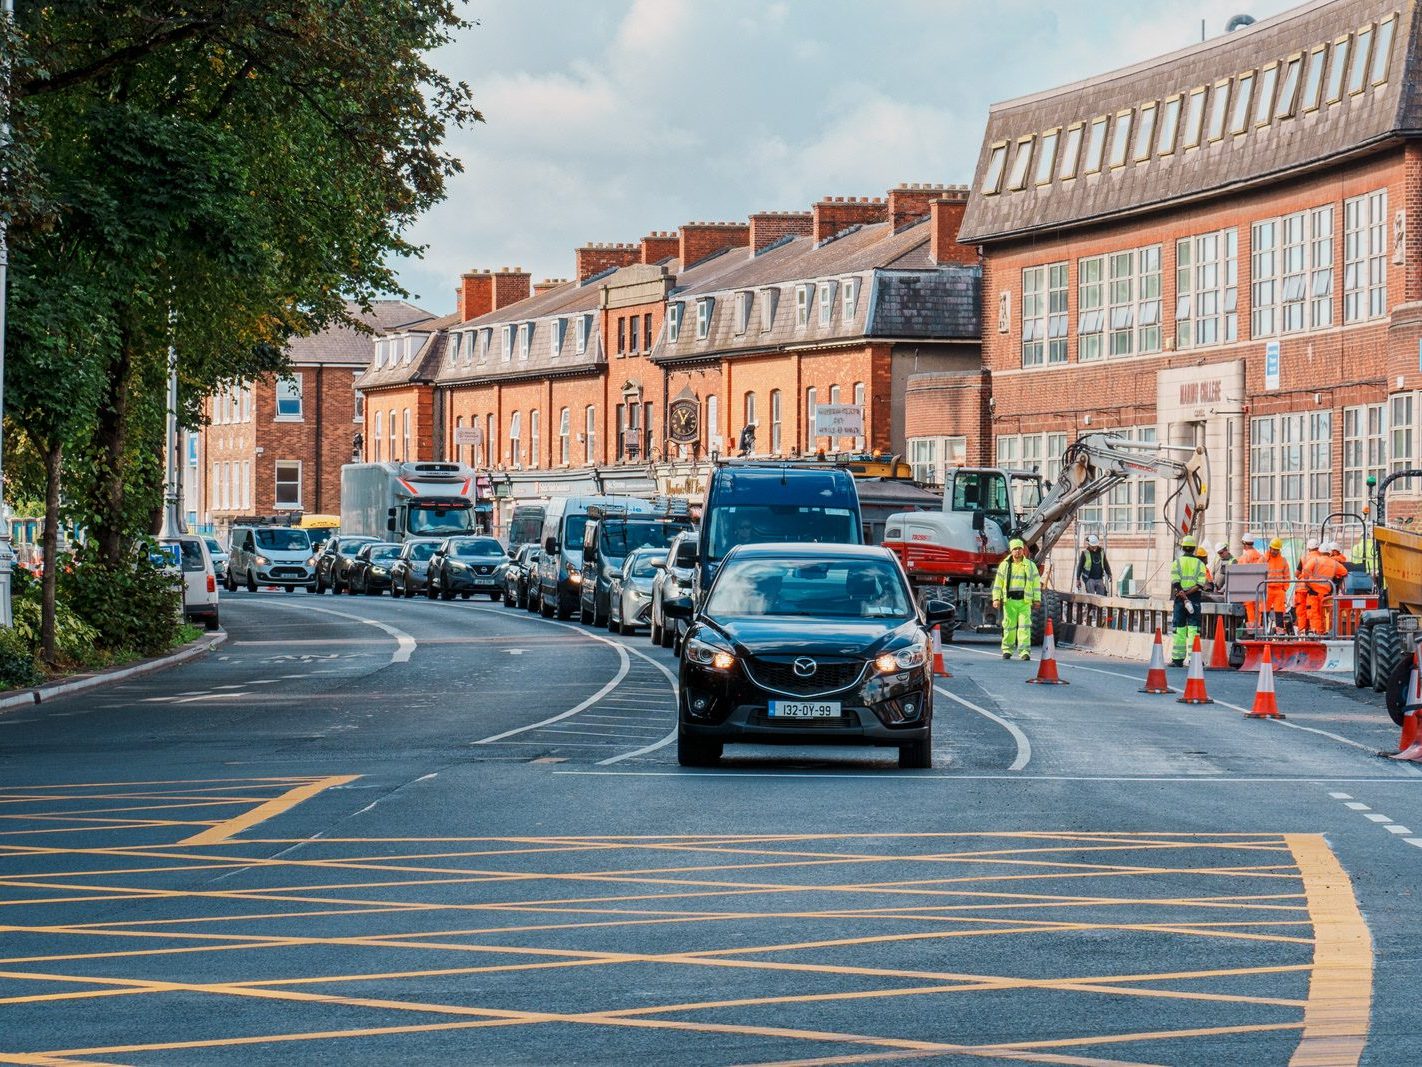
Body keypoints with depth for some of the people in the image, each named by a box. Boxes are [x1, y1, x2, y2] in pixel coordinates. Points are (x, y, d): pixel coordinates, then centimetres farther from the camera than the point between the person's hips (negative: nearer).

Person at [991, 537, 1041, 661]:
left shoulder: (1031, 566, 10)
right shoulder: (1004, 565, 9)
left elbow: (1036, 583, 10)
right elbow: (998, 583, 9)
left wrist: (1037, 599, 3)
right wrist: (996, 598, 0)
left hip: (1024, 601, 0)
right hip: (1009, 600, 0)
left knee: (1024, 626, -8)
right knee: (1009, 626, 3)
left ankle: (1025, 651, -12)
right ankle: (1007, 650, 14)